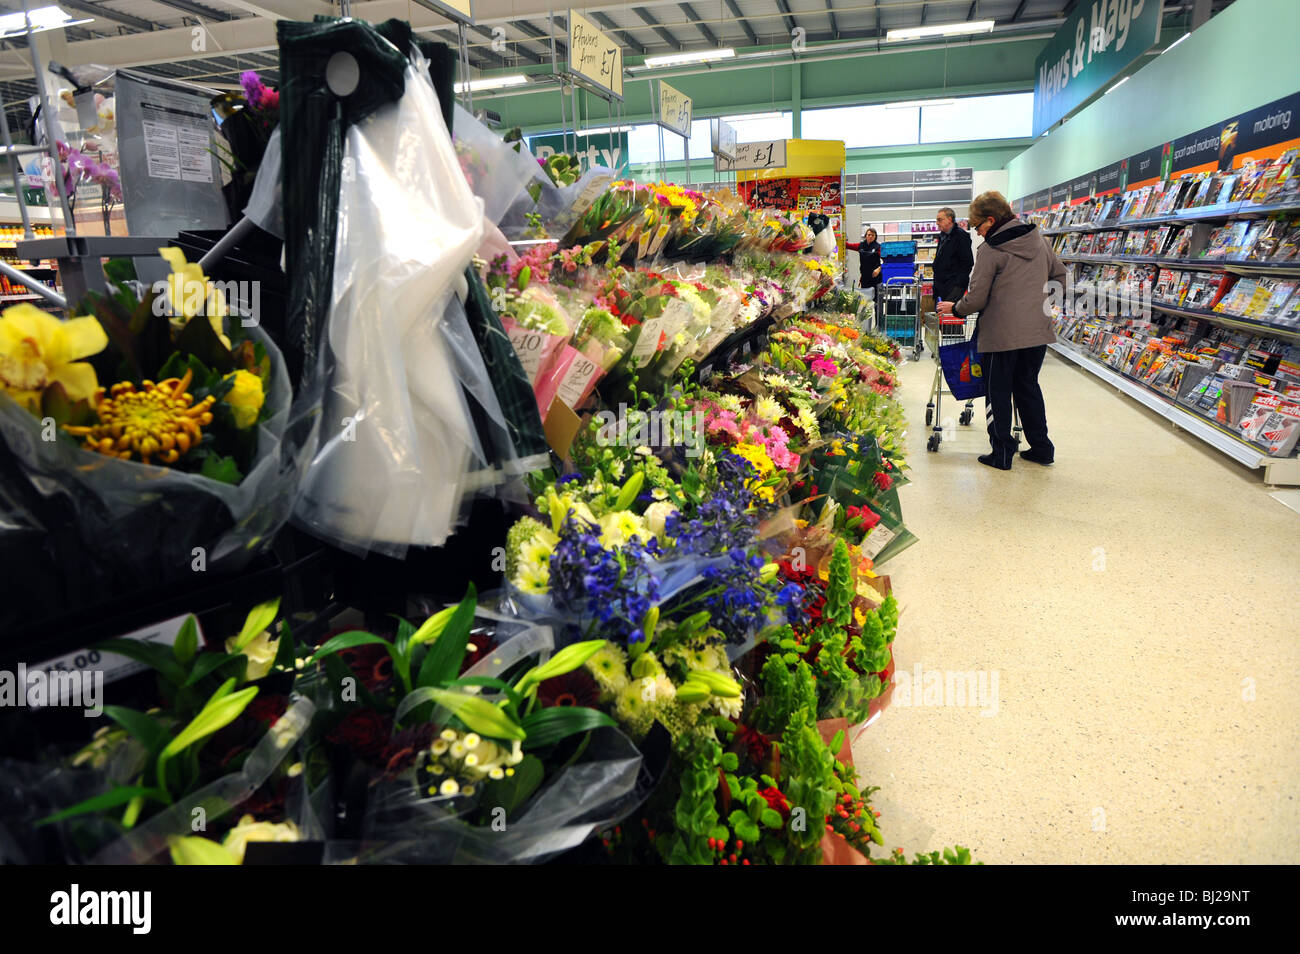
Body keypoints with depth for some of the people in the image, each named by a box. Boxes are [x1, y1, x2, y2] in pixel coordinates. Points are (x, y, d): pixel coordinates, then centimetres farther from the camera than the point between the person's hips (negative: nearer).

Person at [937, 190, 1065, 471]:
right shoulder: (1038, 239, 8)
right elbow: (1059, 276, 17)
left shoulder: (992, 249, -12)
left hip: (1002, 334, -6)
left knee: (998, 390, 6)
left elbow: (976, 299, -13)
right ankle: (1041, 447, 23)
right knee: (1028, 385, 18)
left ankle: (1002, 453, 10)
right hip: (1038, 331, 7)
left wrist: (955, 308, 5)